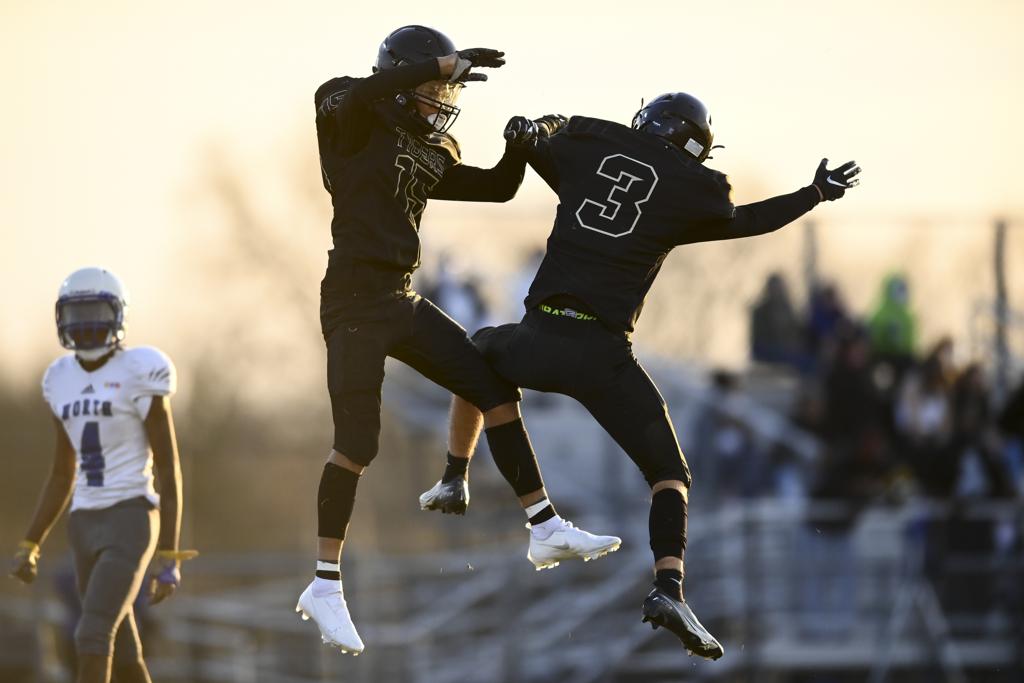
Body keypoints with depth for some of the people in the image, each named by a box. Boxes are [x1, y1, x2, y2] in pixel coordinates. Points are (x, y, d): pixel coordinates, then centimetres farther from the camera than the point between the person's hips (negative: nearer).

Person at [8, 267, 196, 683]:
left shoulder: (139, 377, -10)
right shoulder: (64, 381, 11)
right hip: (87, 528, 7)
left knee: (92, 637, -20)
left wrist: (170, 559, -11)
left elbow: (169, 471, -8)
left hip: (132, 524, -7)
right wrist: (29, 548, 12)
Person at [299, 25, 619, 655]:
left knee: (496, 389, 3)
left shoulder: (431, 155, 15)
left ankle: (546, 530, 8)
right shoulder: (355, 121, -6)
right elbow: (368, 89, -29)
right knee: (357, 441, -9)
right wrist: (448, 64, -27)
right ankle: (326, 587, 0)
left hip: (401, 301, 8)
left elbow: (496, 188, 21)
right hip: (354, 299, -8)